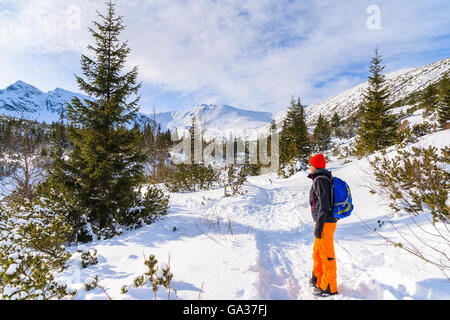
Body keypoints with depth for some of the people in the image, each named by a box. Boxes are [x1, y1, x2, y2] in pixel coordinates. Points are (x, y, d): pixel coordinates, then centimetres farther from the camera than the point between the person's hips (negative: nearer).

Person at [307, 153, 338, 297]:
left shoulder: (320, 180, -17)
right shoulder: (324, 179, 14)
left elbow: (323, 205, -21)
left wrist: (319, 227, -18)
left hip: (325, 223, -10)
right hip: (326, 221, 10)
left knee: (327, 255, 1)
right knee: (317, 253, 19)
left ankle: (329, 288, 14)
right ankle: (317, 281, 33)